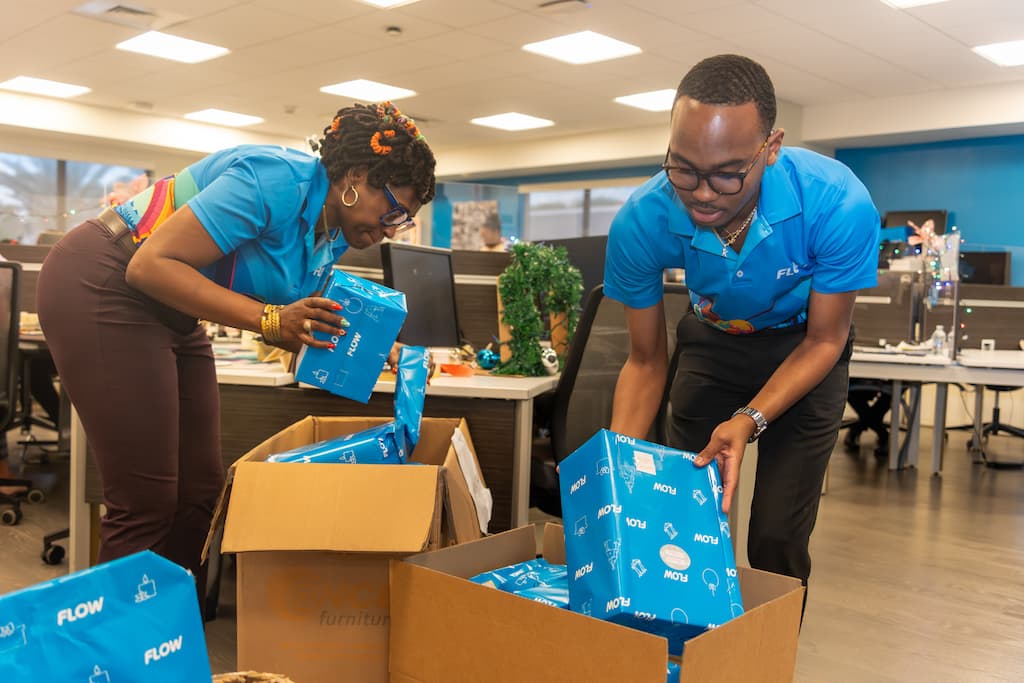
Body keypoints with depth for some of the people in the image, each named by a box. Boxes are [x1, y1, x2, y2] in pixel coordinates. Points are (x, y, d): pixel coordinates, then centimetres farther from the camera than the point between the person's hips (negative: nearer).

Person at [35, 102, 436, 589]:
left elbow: (292, 326, 8)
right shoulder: (279, 180, -24)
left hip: (171, 316, 9)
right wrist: (270, 319, -31)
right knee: (147, 506, -9)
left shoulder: (333, 237, 4)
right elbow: (151, 265, -27)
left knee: (199, 494, 8)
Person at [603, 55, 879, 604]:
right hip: (712, 342, 2)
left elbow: (824, 340, -19)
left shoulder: (838, 204, -34)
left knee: (777, 538, -5)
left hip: (803, 351, -1)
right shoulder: (640, 223, -29)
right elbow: (646, 361, -15)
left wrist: (749, 421, -35)